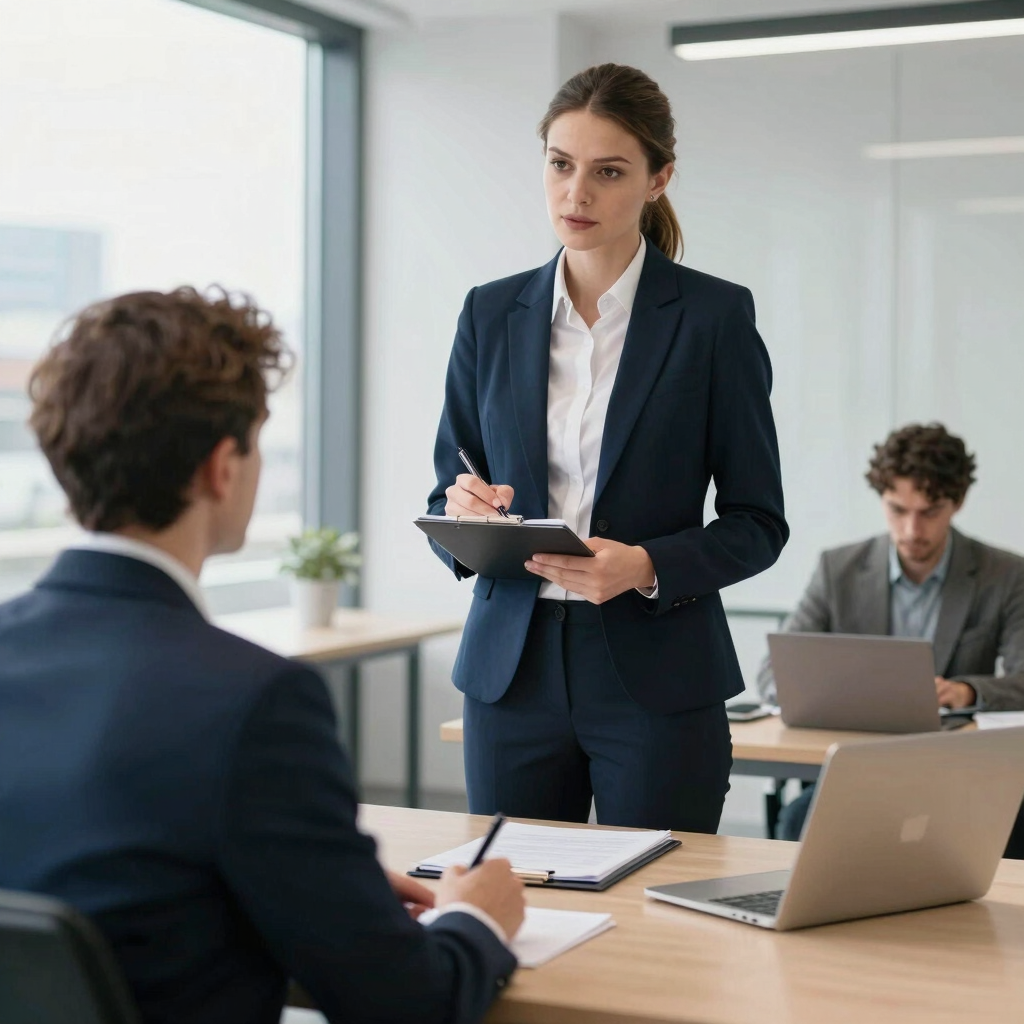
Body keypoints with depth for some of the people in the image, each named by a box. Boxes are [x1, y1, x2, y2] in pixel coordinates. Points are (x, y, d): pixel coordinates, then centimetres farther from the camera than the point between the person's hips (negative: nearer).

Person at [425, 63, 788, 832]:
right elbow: (445, 495, 11)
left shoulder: (713, 315, -3)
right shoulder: (493, 314, 7)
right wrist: (463, 511, -12)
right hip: (512, 670, 3)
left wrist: (647, 567, -18)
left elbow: (758, 521, -2)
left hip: (656, 680, -3)